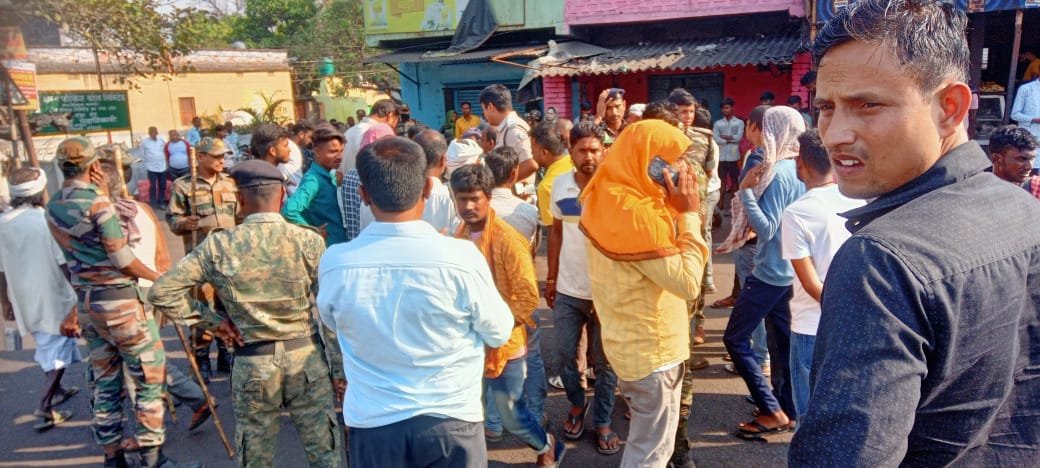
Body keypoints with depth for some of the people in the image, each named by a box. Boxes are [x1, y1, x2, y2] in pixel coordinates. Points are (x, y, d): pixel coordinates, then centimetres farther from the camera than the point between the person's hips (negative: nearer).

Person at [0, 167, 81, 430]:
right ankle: (45, 406, -3)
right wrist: (78, 292, -2)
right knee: (58, 350, 4)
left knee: (46, 346, 23)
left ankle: (56, 390, 38)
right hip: (53, 297, -5)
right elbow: (64, 263, -14)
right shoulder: (48, 220, -18)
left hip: (24, 299, 6)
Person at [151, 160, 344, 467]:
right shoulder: (309, 241, -10)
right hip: (306, 358, 0)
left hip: (252, 365, 1)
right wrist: (340, 368, 1)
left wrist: (211, 320, 2)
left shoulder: (218, 246, -8)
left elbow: (161, 292, -5)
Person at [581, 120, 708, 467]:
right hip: (651, 348, -9)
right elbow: (688, 284, -25)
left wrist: (673, 211, -2)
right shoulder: (637, 214, -28)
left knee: (642, 440, 28)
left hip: (631, 342, 9)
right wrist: (689, 215, -20)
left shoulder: (608, 197, 1)